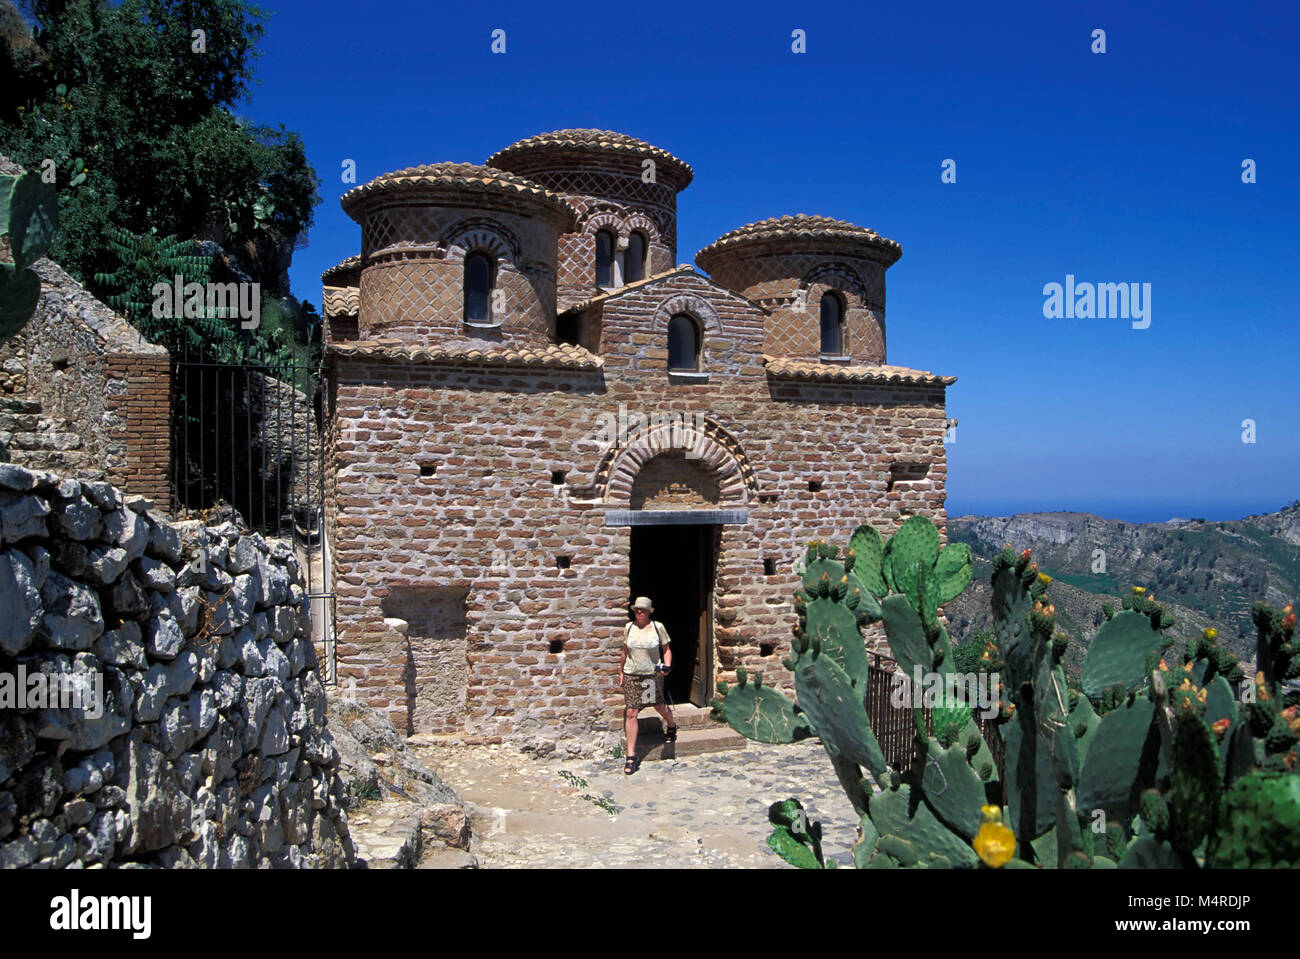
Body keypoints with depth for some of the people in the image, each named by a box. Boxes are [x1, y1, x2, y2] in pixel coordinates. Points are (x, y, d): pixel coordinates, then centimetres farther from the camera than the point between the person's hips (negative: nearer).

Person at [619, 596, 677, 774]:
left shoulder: (658, 627, -3)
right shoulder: (629, 628, 2)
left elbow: (667, 649, 4)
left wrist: (667, 666, -12)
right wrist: (621, 671, 19)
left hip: (653, 675, -1)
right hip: (631, 676, 1)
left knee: (659, 706, 16)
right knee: (630, 713, -6)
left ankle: (671, 726, 53)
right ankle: (631, 756, -1)